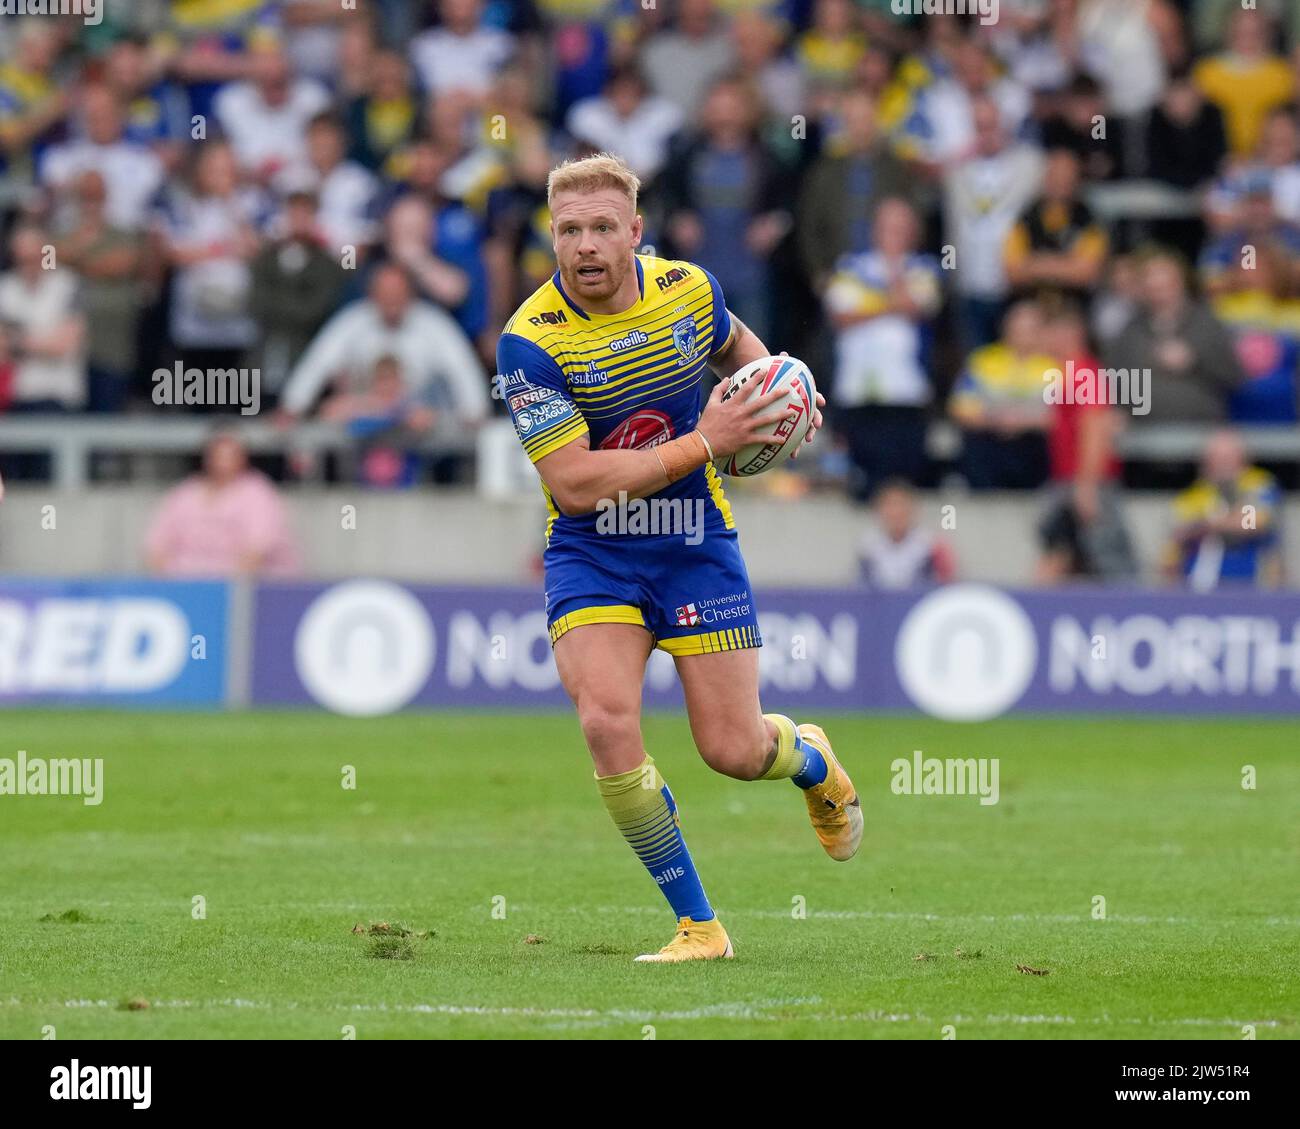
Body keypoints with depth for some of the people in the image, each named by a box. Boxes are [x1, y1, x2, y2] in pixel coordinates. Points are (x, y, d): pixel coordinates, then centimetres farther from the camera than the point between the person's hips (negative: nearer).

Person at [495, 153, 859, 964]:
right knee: (607, 721, -23)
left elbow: (736, 346, 20)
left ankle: (812, 761, 41)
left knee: (734, 751, 1)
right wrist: (703, 444, -25)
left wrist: (778, 393, -1)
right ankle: (699, 925, -7)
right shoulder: (531, 342, -19)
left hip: (696, 543, 2)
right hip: (590, 555, -2)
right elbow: (575, 486, -24)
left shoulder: (690, 290, -6)